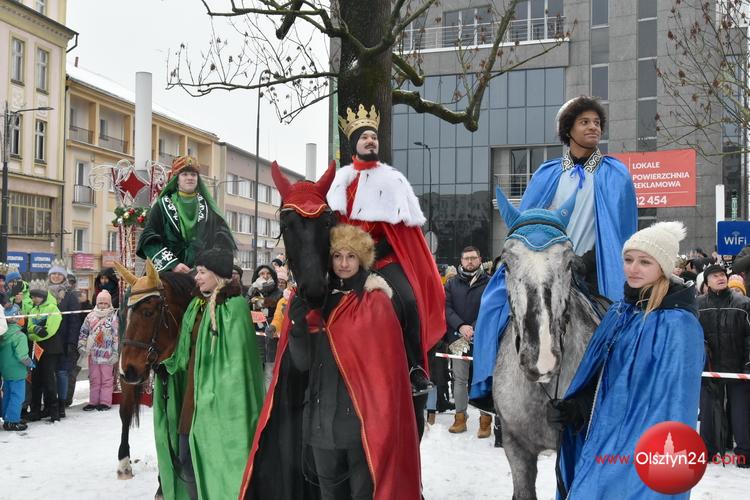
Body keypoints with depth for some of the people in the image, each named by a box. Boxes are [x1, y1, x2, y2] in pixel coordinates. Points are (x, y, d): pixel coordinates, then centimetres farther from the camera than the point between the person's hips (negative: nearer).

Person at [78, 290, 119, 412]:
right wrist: (82, 347, 4)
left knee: (107, 379, 2)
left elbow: (117, 336, -5)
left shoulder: (114, 317, -2)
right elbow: (83, 333, 13)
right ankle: (93, 401, 17)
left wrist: (115, 353, -9)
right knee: (94, 379, 10)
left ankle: (105, 402, 8)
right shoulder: (90, 316, 8)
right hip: (93, 354, 4)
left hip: (107, 354, -3)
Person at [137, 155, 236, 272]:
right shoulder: (162, 206, 9)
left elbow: (223, 234, 9)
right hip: (171, 274, -2)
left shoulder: (207, 206, 16)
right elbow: (149, 239, 2)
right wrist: (172, 264, -11)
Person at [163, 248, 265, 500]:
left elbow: (237, 361, -18)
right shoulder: (197, 305, 10)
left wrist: (228, 400, -21)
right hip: (194, 396, 8)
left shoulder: (234, 306, -14)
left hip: (220, 401, -8)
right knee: (187, 461, 14)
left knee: (221, 464, 1)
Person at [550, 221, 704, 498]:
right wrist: (572, 407, -3)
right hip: (602, 442, 7)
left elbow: (673, 409, -18)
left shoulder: (678, 324, -16)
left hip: (639, 453, -7)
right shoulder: (620, 312, 7)